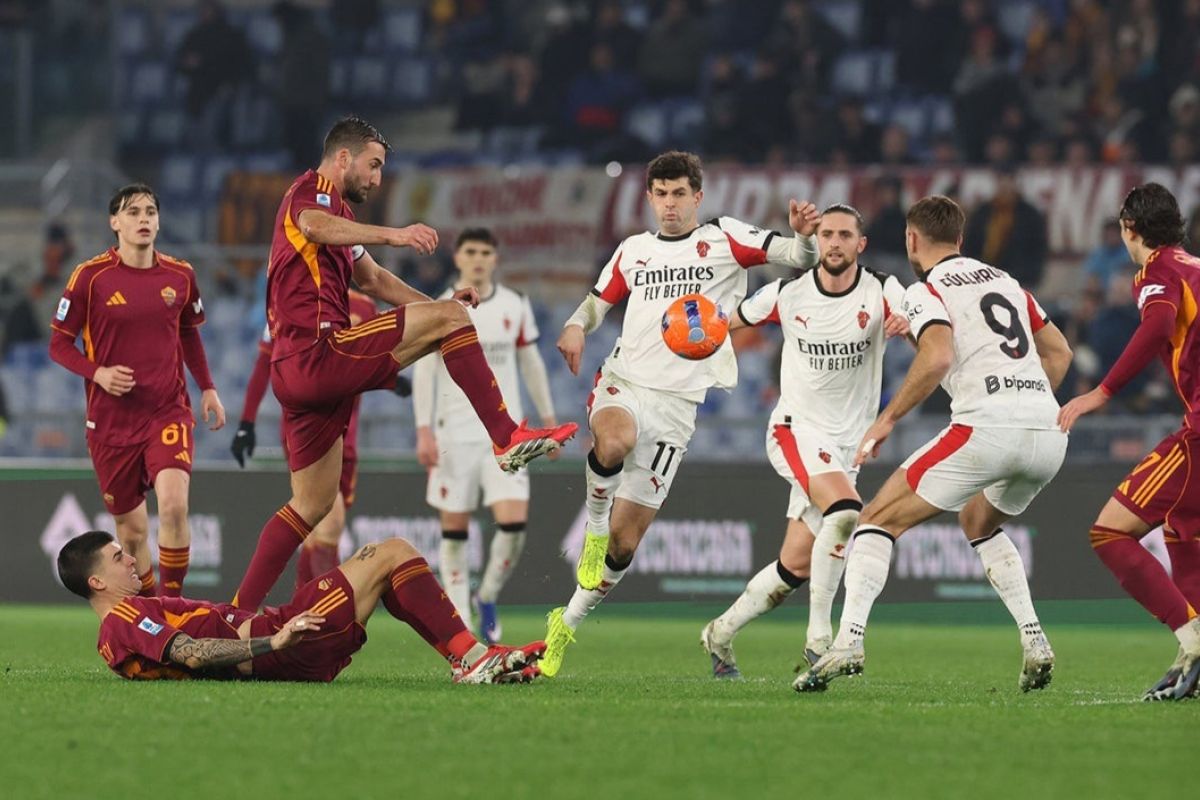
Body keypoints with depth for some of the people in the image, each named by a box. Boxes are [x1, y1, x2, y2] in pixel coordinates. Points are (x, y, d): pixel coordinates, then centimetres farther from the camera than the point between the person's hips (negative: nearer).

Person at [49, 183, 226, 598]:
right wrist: (98, 373, -17)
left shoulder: (180, 275, 4)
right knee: (132, 529, 5)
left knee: (174, 504, -23)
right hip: (111, 419, -1)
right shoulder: (90, 276, -5)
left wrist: (207, 388, 10)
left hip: (168, 411, 1)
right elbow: (59, 343, 0)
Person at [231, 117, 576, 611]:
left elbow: (371, 278, 39)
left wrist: (435, 305, 25)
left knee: (312, 505, 13)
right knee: (447, 319, -13)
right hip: (318, 351, -11)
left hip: (298, 373, 11)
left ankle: (240, 612, 12)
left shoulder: (338, 211, 30)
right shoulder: (312, 191, -2)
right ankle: (508, 438, -16)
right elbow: (312, 225, -27)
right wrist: (392, 234, -38)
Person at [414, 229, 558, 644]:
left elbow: (531, 362, 16)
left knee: (514, 522, -12)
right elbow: (423, 370, -5)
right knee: (454, 528, 0)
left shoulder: (515, 306, 6)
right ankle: (459, 620, 9)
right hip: (455, 433, -2)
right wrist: (424, 431, -13)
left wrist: (548, 418, 15)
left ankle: (488, 599, 13)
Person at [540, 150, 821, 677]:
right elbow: (599, 301, 26)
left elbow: (797, 256, -3)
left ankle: (569, 623, 17)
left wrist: (804, 235, -27)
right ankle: (594, 527, -14)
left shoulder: (723, 238, 4)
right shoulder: (634, 250, 14)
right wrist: (576, 327, 3)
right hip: (623, 381, 1)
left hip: (676, 401, -1)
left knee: (626, 541, -1)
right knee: (614, 440, -39)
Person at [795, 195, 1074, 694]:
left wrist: (888, 418, -8)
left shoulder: (926, 291, 3)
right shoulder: (1003, 280, 24)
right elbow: (1058, 352, 28)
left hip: (986, 428, -7)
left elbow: (937, 357, -16)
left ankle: (848, 641, -13)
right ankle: (1035, 643, 18)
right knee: (980, 522, 33)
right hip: (1048, 433, 7)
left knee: (879, 520, 4)